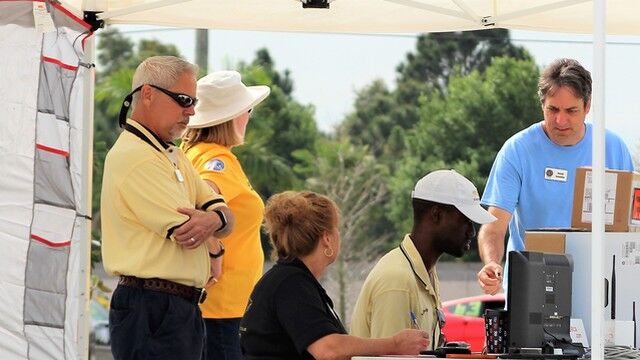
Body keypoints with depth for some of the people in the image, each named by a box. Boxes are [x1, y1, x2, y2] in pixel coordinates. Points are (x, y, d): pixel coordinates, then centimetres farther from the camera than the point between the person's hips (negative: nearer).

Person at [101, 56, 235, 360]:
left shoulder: (174, 157, 19)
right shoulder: (135, 158, -14)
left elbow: (227, 219, 12)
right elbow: (187, 234, -17)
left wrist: (213, 220, -13)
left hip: (183, 311, 10)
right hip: (152, 314, -10)